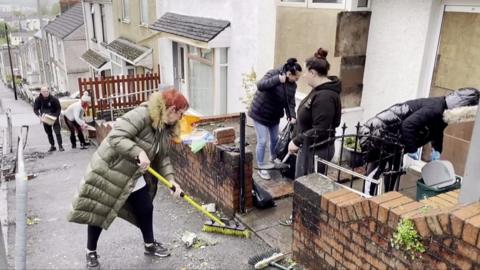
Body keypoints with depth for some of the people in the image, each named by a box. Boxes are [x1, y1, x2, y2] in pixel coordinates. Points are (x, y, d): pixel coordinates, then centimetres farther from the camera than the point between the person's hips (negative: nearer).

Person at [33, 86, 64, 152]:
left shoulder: (54, 99, -19)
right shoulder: (38, 99, -11)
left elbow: (59, 108, -11)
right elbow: (35, 109, -3)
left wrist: (56, 116, -24)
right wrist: (39, 116, -20)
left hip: (54, 117, -3)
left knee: (57, 132, -9)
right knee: (48, 133, 10)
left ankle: (60, 146, -3)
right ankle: (52, 146, 20)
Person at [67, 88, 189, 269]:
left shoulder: (165, 129, 1)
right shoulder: (140, 115, -27)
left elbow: (162, 157, 5)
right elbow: (116, 138, -33)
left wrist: (170, 179, -7)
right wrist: (139, 153, -41)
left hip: (135, 176, 8)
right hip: (109, 171, -8)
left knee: (145, 209, 12)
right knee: (98, 212, 6)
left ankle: (149, 245, 33)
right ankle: (91, 252, 26)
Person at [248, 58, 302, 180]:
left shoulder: (292, 85, -3)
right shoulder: (273, 74, -23)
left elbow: (290, 102, -4)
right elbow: (260, 86, -40)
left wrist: (292, 116, -20)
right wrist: (278, 79, -49)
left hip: (275, 115, 7)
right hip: (260, 113, -7)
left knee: (275, 139, 18)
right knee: (262, 141, -4)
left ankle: (274, 159, 43)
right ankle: (261, 168, 11)